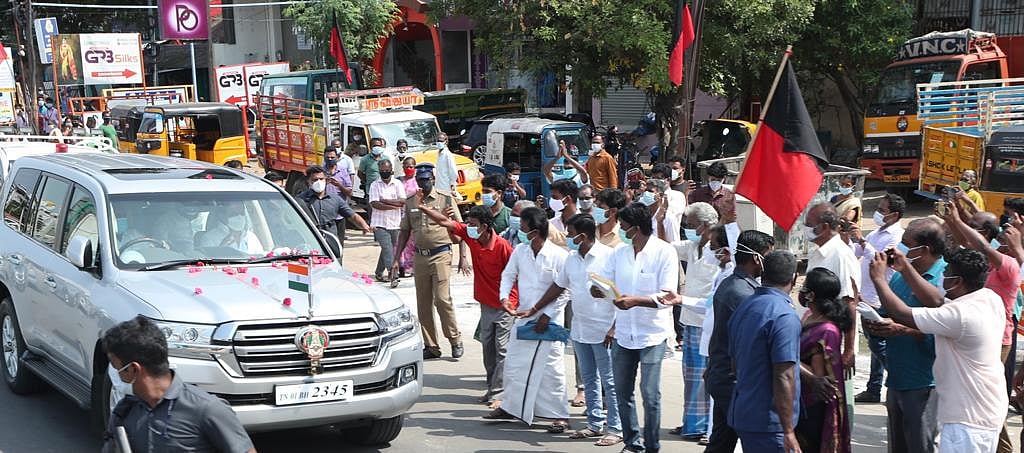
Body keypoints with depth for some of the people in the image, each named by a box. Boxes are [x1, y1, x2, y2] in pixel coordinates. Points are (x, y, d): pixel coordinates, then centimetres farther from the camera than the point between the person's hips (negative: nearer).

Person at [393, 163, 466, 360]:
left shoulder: (446, 200, -1)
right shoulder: (410, 202, 10)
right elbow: (404, 231, 15)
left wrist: (463, 257, -5)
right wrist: (396, 259, 9)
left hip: (441, 255, -4)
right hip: (419, 257, 4)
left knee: (442, 299, -11)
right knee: (423, 304, 5)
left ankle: (456, 340, 5)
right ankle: (431, 346, 14)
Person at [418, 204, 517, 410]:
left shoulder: (502, 246, -21)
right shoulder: (469, 235, -3)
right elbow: (445, 222, 2)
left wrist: (510, 299, -11)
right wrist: (422, 207, -3)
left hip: (504, 306, -7)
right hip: (486, 304, 7)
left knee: (502, 350, -4)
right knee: (488, 347, 12)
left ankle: (498, 393, -2)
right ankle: (492, 389, 21)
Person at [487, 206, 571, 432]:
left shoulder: (559, 256, -15)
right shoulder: (520, 251, 0)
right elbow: (508, 274, 13)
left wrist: (547, 315, -14)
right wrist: (504, 296, -5)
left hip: (549, 320, -6)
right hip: (523, 317, 6)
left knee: (551, 369, -2)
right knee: (513, 364, 12)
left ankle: (560, 415, 7)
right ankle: (510, 407, 28)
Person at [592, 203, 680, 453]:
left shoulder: (665, 252, -10)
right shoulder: (619, 253, 7)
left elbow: (667, 297, -16)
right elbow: (600, 286, 7)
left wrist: (635, 300, -30)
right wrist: (600, 290, -18)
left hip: (652, 334, -6)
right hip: (623, 333, 6)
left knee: (650, 394, -6)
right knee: (623, 392, 10)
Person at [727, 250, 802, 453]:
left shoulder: (743, 307, 11)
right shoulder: (784, 316, -16)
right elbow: (783, 378, -21)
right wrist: (788, 431, -19)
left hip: (740, 413, 9)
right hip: (768, 421, -9)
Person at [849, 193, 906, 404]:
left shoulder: (897, 236, -13)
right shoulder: (877, 233, 16)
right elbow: (855, 253, 23)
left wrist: (862, 240, -27)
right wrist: (851, 237, 8)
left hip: (880, 301, -9)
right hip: (867, 297, 9)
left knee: (878, 346, -8)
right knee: (876, 345, 14)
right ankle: (873, 390, 21)